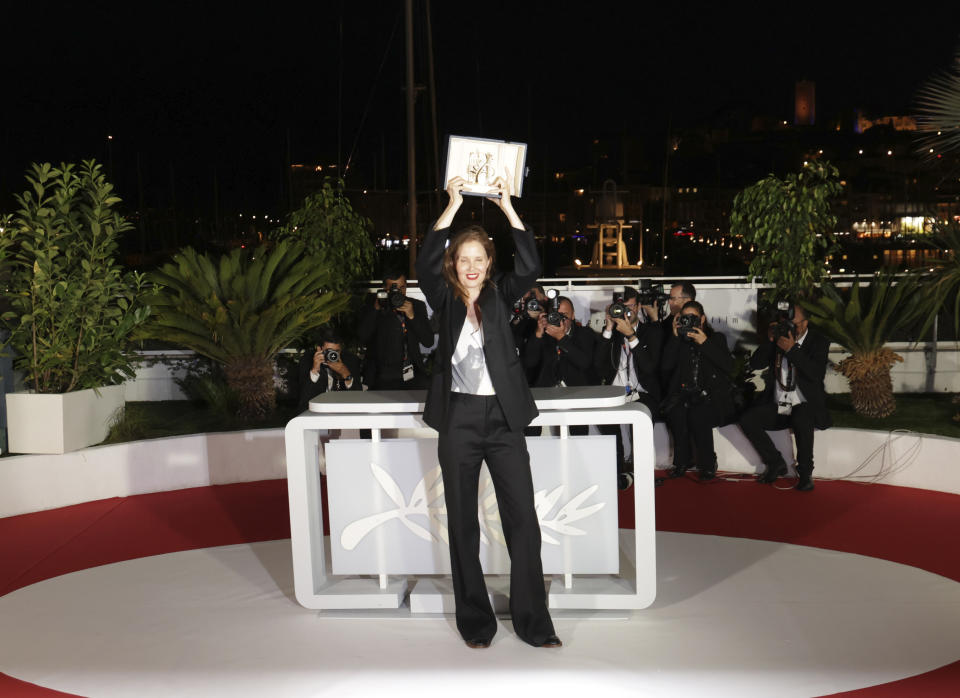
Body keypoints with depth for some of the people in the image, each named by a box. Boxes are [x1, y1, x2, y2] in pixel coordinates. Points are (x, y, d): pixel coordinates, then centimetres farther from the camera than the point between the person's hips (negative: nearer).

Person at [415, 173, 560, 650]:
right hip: (459, 419, 0)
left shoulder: (501, 296, 6)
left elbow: (530, 267, -10)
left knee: (523, 519, 1)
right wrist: (453, 206, -16)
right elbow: (425, 265, -13)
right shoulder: (445, 301, 4)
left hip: (503, 418, 0)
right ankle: (475, 622, 20)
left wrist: (507, 207, -13)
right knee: (463, 523, 7)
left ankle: (533, 622, 12)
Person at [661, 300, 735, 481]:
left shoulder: (716, 338, 14)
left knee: (698, 414, -32)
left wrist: (704, 343, -10)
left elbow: (728, 366, -4)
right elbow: (667, 366, 2)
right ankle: (682, 461, -11)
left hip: (710, 394, -2)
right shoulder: (679, 341, 18)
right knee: (676, 412, -30)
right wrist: (675, 337, -2)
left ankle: (707, 463, -12)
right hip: (684, 393, 2)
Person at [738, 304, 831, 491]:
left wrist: (792, 349, -23)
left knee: (802, 422, -37)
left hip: (804, 406, -4)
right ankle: (775, 462, 0)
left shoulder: (818, 342, -1)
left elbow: (817, 374, -18)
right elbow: (755, 364, 2)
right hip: (776, 405, 4)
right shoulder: (778, 337, 9)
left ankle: (805, 473, -14)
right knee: (747, 420, -18)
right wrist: (769, 341, -12)